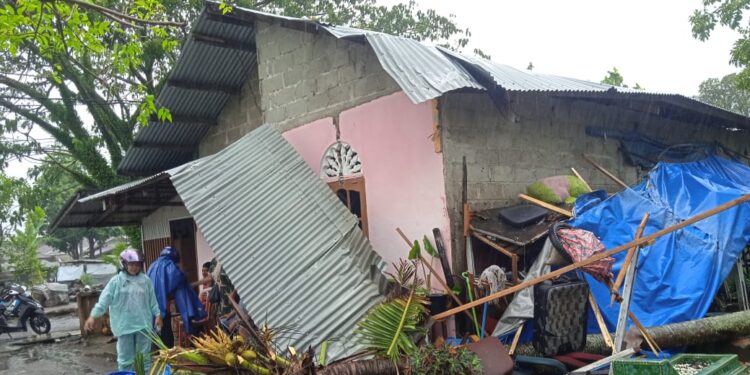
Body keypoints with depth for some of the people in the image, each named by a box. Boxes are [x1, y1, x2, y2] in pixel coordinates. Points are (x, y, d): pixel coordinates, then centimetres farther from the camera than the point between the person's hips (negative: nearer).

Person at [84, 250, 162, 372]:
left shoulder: (145, 280, 4)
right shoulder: (116, 281, -4)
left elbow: (152, 300, 10)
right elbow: (104, 300, -7)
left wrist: (158, 315, 7)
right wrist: (93, 316, -14)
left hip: (143, 325, 2)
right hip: (124, 326, -2)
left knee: (144, 356, 11)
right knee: (125, 357, 6)